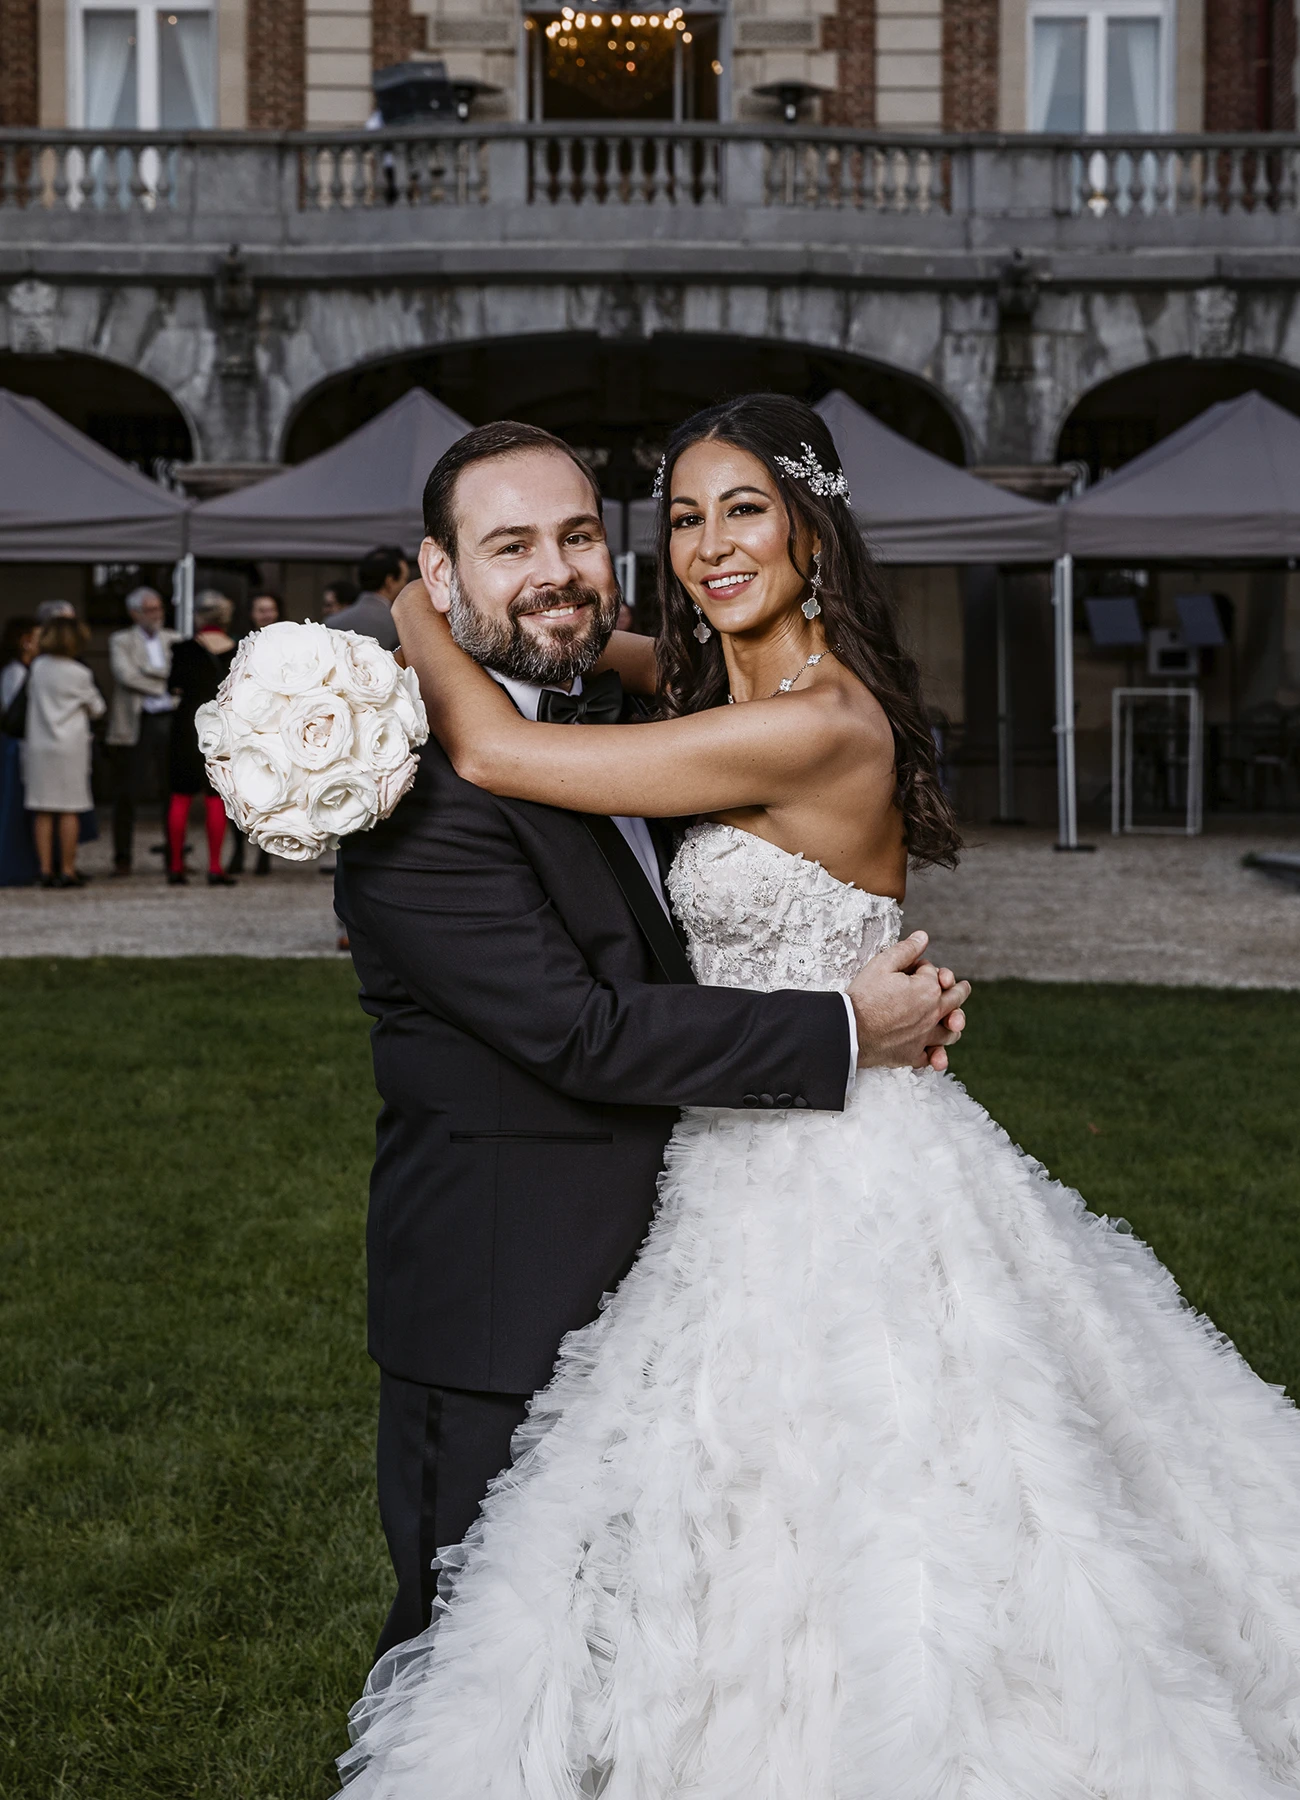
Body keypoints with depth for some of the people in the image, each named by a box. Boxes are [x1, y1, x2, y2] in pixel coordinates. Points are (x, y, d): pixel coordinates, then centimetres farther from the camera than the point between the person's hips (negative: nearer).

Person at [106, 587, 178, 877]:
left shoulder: (174, 640, 14)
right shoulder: (121, 641, 3)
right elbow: (126, 676, -11)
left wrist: (146, 672, -9)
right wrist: (164, 687, -9)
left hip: (169, 722, 3)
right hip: (135, 723, -3)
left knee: (171, 791, 4)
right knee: (127, 793, 1)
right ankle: (122, 858, 7)